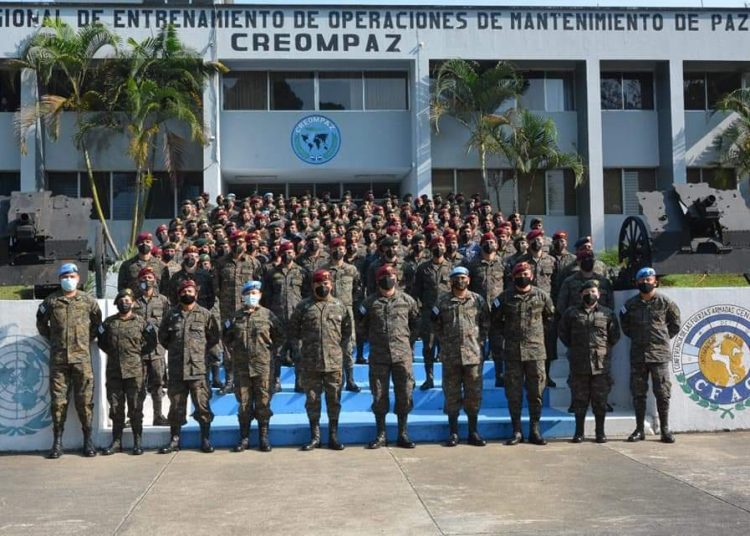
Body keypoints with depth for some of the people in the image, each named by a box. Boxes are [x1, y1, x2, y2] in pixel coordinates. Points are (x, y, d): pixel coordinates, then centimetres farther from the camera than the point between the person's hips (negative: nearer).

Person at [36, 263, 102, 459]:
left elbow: (97, 323, 17)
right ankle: (57, 441, 10)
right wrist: (51, 339, 11)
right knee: (58, 399, 3)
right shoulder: (51, 301, 5)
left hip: (82, 357, 0)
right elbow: (41, 322, 18)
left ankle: (88, 439, 10)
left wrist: (89, 339, 9)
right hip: (58, 358, 1)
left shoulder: (88, 301, 5)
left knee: (85, 399, 1)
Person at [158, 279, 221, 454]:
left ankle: (205, 439, 8)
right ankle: (174, 439, 17)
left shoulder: (206, 314, 4)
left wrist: (201, 349, 6)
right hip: (176, 369, 2)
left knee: (202, 404, -1)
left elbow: (214, 336, 8)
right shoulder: (171, 315, 9)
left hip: (198, 368, -2)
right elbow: (162, 336, 19)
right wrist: (174, 349, 13)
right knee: (176, 404, 8)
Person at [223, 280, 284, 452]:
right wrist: (234, 351, 9)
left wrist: (270, 350, 2)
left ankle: (263, 437, 13)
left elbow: (279, 337, 9)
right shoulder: (235, 317, 5)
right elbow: (226, 337, 19)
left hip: (263, 366, -2)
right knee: (243, 402, 6)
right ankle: (244, 437, 15)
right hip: (241, 367, 2)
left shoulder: (267, 315, 1)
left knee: (263, 402, 3)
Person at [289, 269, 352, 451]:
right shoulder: (304, 306, 4)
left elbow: (347, 330, 15)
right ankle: (315, 436, 16)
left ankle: (333, 436, 16)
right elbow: (293, 329, 11)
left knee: (334, 399, 6)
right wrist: (304, 341, 8)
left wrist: (340, 346, 6)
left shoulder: (339, 306, 7)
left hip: (334, 362, 0)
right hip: (309, 362, 0)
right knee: (312, 399, 6)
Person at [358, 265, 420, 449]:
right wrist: (375, 339, 10)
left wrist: (405, 338, 11)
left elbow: (415, 323, 17)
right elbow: (363, 326, 15)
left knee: (404, 394, 3)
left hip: (402, 354, 0)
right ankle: (381, 435, 14)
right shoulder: (370, 302, 4)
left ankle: (403, 434, 14)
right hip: (378, 356, 0)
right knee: (379, 395, 4)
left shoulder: (407, 300, 5)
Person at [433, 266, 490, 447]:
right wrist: (445, 341, 0)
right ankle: (453, 432, 13)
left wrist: (480, 341, 0)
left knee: (474, 394, 5)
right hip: (450, 356, -1)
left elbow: (485, 324, 9)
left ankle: (473, 432, 16)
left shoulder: (478, 300, 6)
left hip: (473, 355, 1)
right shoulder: (443, 301, 3)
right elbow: (436, 325, 8)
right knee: (452, 394, 4)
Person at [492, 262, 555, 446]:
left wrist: (537, 332, 13)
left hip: (536, 350, 0)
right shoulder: (505, 297, 4)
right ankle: (516, 431, 10)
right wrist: (507, 333, 8)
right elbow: (495, 319, 15)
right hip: (512, 351, 0)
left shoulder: (541, 296, 5)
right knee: (513, 392, 2)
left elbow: (550, 316, 19)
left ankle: (535, 430, 13)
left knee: (536, 392, 3)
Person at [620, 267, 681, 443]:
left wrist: (664, 337, 6)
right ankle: (639, 429, 14)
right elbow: (624, 323, 20)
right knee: (638, 393, 6)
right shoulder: (630, 304, 5)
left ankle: (665, 429, 8)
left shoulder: (665, 302, -1)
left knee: (662, 392, 0)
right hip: (637, 354, 2)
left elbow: (675, 324, 11)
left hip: (659, 353, -2)